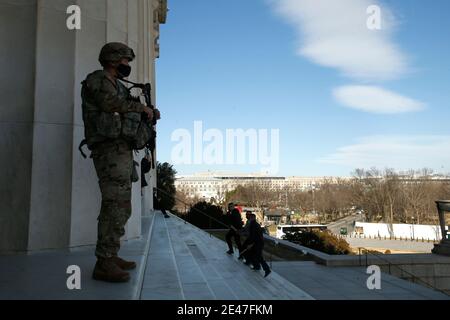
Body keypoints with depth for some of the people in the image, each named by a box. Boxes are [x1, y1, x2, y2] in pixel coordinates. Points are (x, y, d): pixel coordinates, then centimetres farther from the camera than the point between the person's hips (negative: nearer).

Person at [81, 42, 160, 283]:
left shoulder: (119, 87, 23)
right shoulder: (96, 80, -3)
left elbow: (131, 113, 24)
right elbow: (112, 104, -21)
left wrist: (151, 113, 5)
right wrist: (141, 107, -10)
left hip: (122, 151, 10)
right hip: (110, 150, -10)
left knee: (121, 206, 10)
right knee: (115, 205, -13)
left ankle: (111, 257, 18)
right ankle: (104, 263, -10)